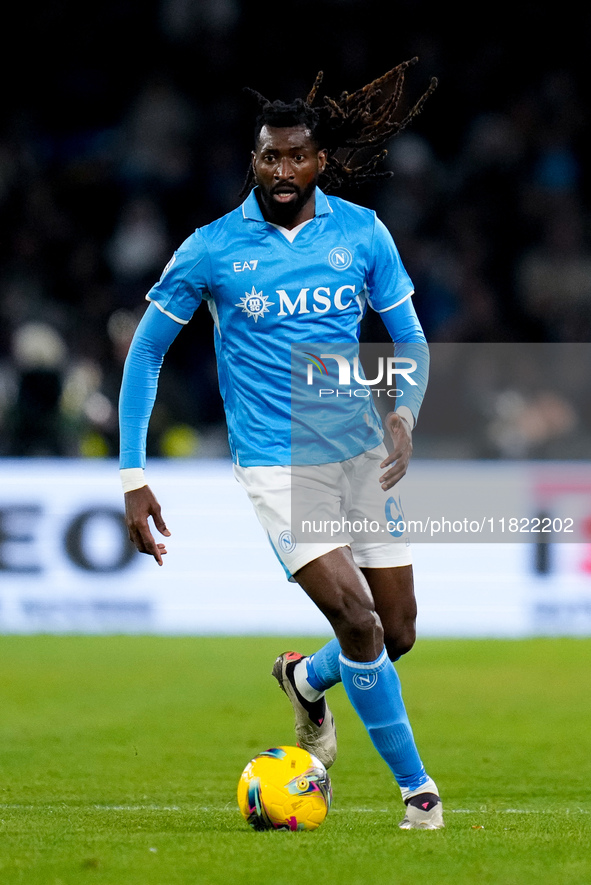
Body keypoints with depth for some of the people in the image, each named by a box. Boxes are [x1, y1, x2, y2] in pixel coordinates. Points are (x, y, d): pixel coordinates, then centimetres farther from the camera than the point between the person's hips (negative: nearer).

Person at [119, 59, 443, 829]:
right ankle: (416, 787, -2)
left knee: (398, 634, 7)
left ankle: (307, 680, 41)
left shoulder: (362, 233, -1)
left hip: (362, 453, 4)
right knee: (357, 618, -18)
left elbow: (410, 340, 7)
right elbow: (146, 352, 2)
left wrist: (403, 416, -15)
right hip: (277, 466, -4)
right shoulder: (211, 249, -7)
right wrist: (133, 477, -4)